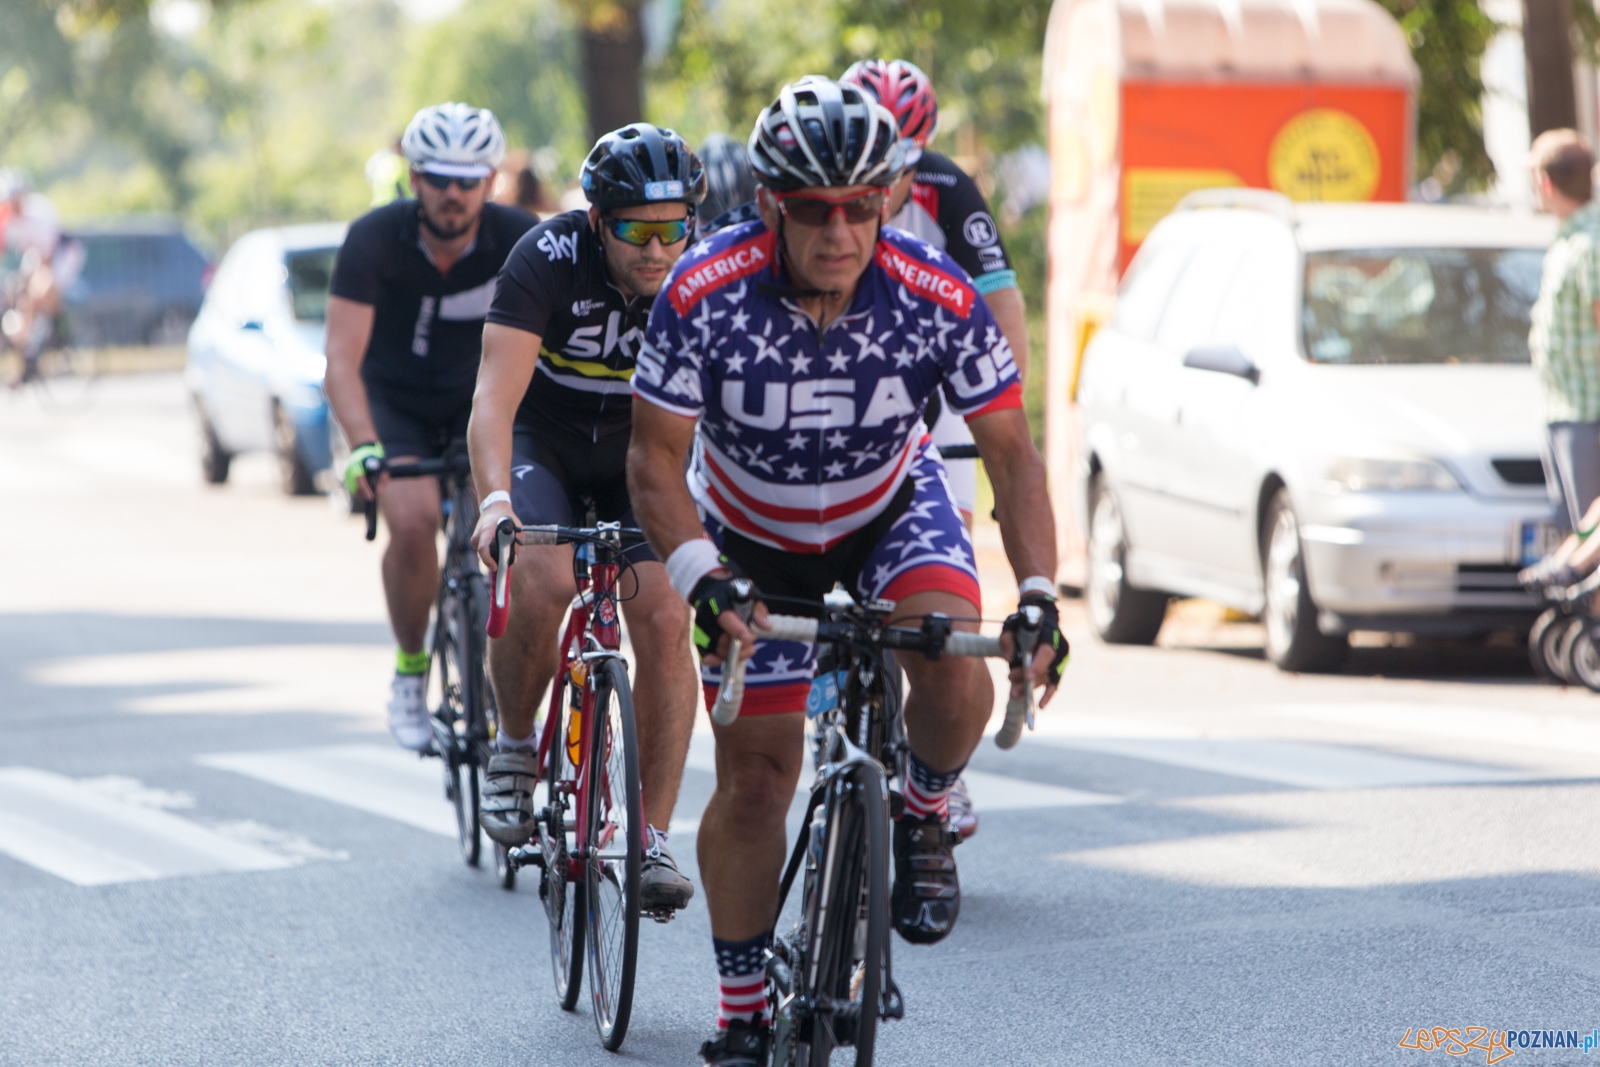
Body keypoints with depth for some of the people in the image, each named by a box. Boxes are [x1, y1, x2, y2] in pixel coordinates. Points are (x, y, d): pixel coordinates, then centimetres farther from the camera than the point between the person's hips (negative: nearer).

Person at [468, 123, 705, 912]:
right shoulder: (548, 259, -28)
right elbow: (495, 399, -36)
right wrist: (496, 500, -52)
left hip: (641, 452, 2)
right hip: (544, 442, -2)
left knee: (664, 619, -17)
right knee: (542, 582, -30)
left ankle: (652, 839, -9)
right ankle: (514, 749, -3)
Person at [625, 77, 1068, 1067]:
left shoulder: (940, 297, -28)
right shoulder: (705, 294, -31)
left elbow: (1011, 450, -19)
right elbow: (655, 461, -21)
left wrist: (1040, 597, -30)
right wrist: (699, 578, -36)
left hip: (892, 506, 0)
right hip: (751, 538, 0)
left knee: (958, 673, -29)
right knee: (755, 774, 0)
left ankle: (925, 817, 3)